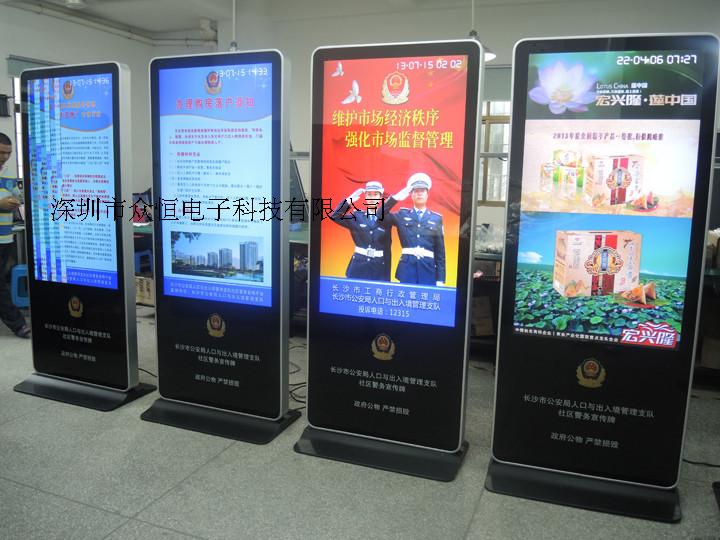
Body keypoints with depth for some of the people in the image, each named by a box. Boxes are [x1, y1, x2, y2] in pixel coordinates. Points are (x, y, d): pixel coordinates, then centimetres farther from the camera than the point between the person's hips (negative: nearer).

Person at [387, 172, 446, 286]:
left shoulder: (436, 218, 8)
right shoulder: (402, 214, 10)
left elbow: (440, 251, 6)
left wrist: (440, 279, 1)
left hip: (428, 268, 0)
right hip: (407, 267, 0)